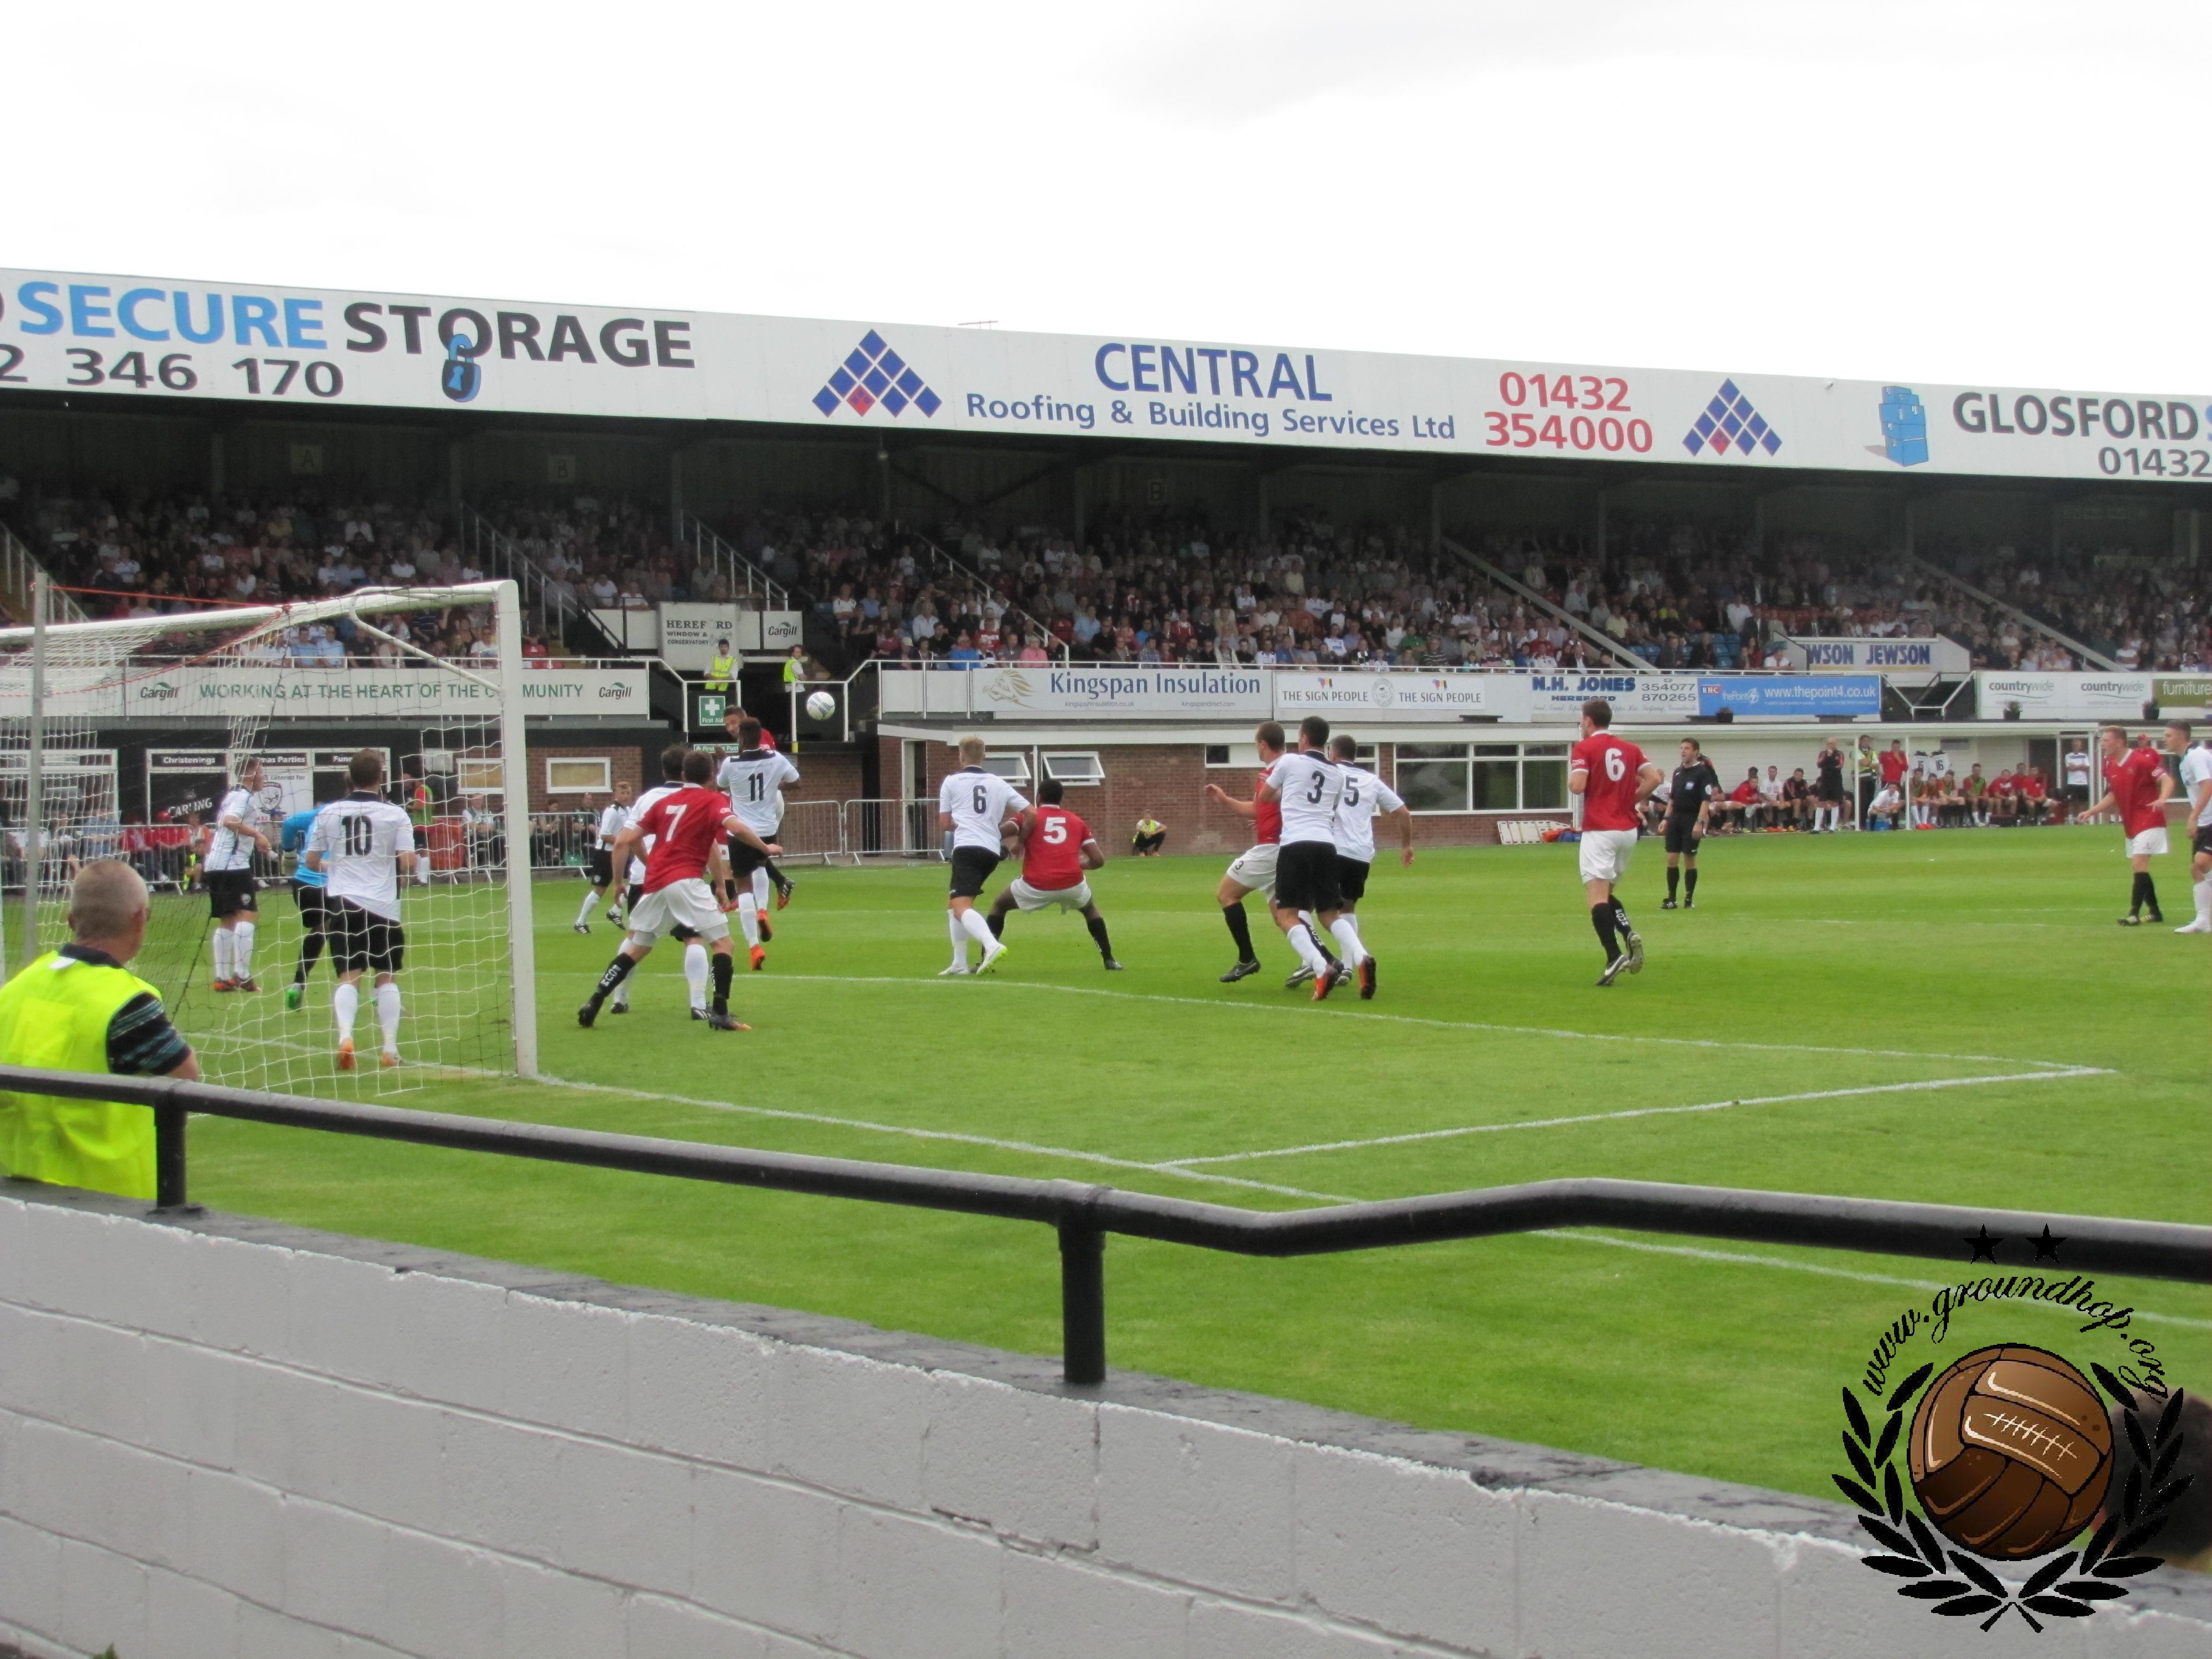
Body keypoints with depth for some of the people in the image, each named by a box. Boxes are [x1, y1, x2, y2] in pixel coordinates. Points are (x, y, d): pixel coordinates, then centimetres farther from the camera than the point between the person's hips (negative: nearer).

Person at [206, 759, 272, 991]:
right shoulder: (244, 796, -9)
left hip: (216, 865, 10)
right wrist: (257, 835, -28)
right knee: (246, 916, -13)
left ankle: (222, 977, 10)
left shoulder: (235, 794, 21)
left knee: (227, 920, 12)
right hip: (233, 864, -10)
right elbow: (230, 821, -25)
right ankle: (242, 975, -18)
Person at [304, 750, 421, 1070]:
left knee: (348, 976, 1)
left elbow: (311, 861, 12)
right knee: (387, 977, 11)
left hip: (341, 901, 1)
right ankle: (390, 1047, 9)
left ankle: (345, 1035, -21)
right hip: (382, 904, -1)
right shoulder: (395, 814, -2)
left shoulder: (328, 813, 6)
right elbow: (407, 863, -8)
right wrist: (412, 868, 15)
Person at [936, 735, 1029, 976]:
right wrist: (1020, 841, 27)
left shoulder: (952, 782, 7)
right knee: (953, 901, 22)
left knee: (961, 907, -16)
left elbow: (945, 823, 8)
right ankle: (960, 963, 17)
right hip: (993, 852, 6)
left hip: (967, 848, -6)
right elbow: (1030, 813, 14)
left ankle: (992, 945, -42)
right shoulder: (998, 783, 18)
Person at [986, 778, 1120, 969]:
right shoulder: (1077, 822, 18)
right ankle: (1110, 961, 26)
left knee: (999, 906, 25)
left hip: (1035, 886, -2)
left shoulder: (1031, 816, 11)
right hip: (1072, 884, 2)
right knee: (1090, 910, 35)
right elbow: (1099, 860, 14)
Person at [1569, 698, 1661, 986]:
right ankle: (1629, 933, -7)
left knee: (1597, 894, -10)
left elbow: (1577, 786, -16)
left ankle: (1614, 956, -25)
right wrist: (1631, 800, 12)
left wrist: (1570, 780, 7)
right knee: (1607, 892, 19)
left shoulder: (1584, 748, -4)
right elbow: (1653, 778, 3)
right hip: (1628, 830, 6)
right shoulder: (1630, 748, 12)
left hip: (1599, 831, -6)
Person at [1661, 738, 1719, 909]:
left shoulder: (1703, 772, -8)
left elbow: (1707, 800, -13)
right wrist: (1666, 818, 12)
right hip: (1676, 819, 6)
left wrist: (1700, 822, -20)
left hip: (1692, 820, -6)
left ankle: (1690, 900, 7)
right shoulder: (1678, 772, 13)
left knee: (1689, 860, -2)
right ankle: (1671, 899, 7)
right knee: (1672, 859, 2)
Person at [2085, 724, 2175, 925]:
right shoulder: (2110, 766, 7)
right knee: (2138, 868, 12)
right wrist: (2091, 812, 13)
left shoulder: (2142, 759, -16)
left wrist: (2161, 799, -37)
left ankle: (2134, 914, -16)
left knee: (2139, 864, -16)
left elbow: (2167, 781, -18)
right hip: (2130, 824, 9)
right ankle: (2155, 912, 25)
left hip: (2149, 820, -9)